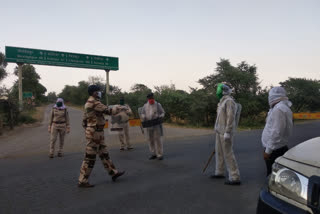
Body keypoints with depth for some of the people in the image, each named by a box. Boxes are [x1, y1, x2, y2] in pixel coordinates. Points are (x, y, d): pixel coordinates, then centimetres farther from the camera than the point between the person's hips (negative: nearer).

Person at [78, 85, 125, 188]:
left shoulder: (89, 103, 16)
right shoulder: (94, 102, -16)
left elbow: (84, 121, 18)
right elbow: (108, 111, -19)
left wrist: (87, 128, 22)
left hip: (97, 133, 10)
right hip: (94, 133, -10)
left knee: (104, 154, 15)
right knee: (90, 157, -3)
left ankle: (113, 173, 25)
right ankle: (82, 181, 5)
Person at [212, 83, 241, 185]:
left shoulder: (229, 101, -14)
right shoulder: (223, 102, 17)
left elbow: (231, 117, -22)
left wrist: (227, 132, -26)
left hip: (225, 132, -10)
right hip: (220, 131, 10)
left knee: (228, 154, -8)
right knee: (219, 152, 17)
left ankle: (235, 178, -4)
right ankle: (219, 172, 30)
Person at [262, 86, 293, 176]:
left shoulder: (278, 109, -19)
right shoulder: (284, 107, 13)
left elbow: (276, 132, -24)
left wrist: (268, 150, -20)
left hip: (274, 149, -10)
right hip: (279, 148, 10)